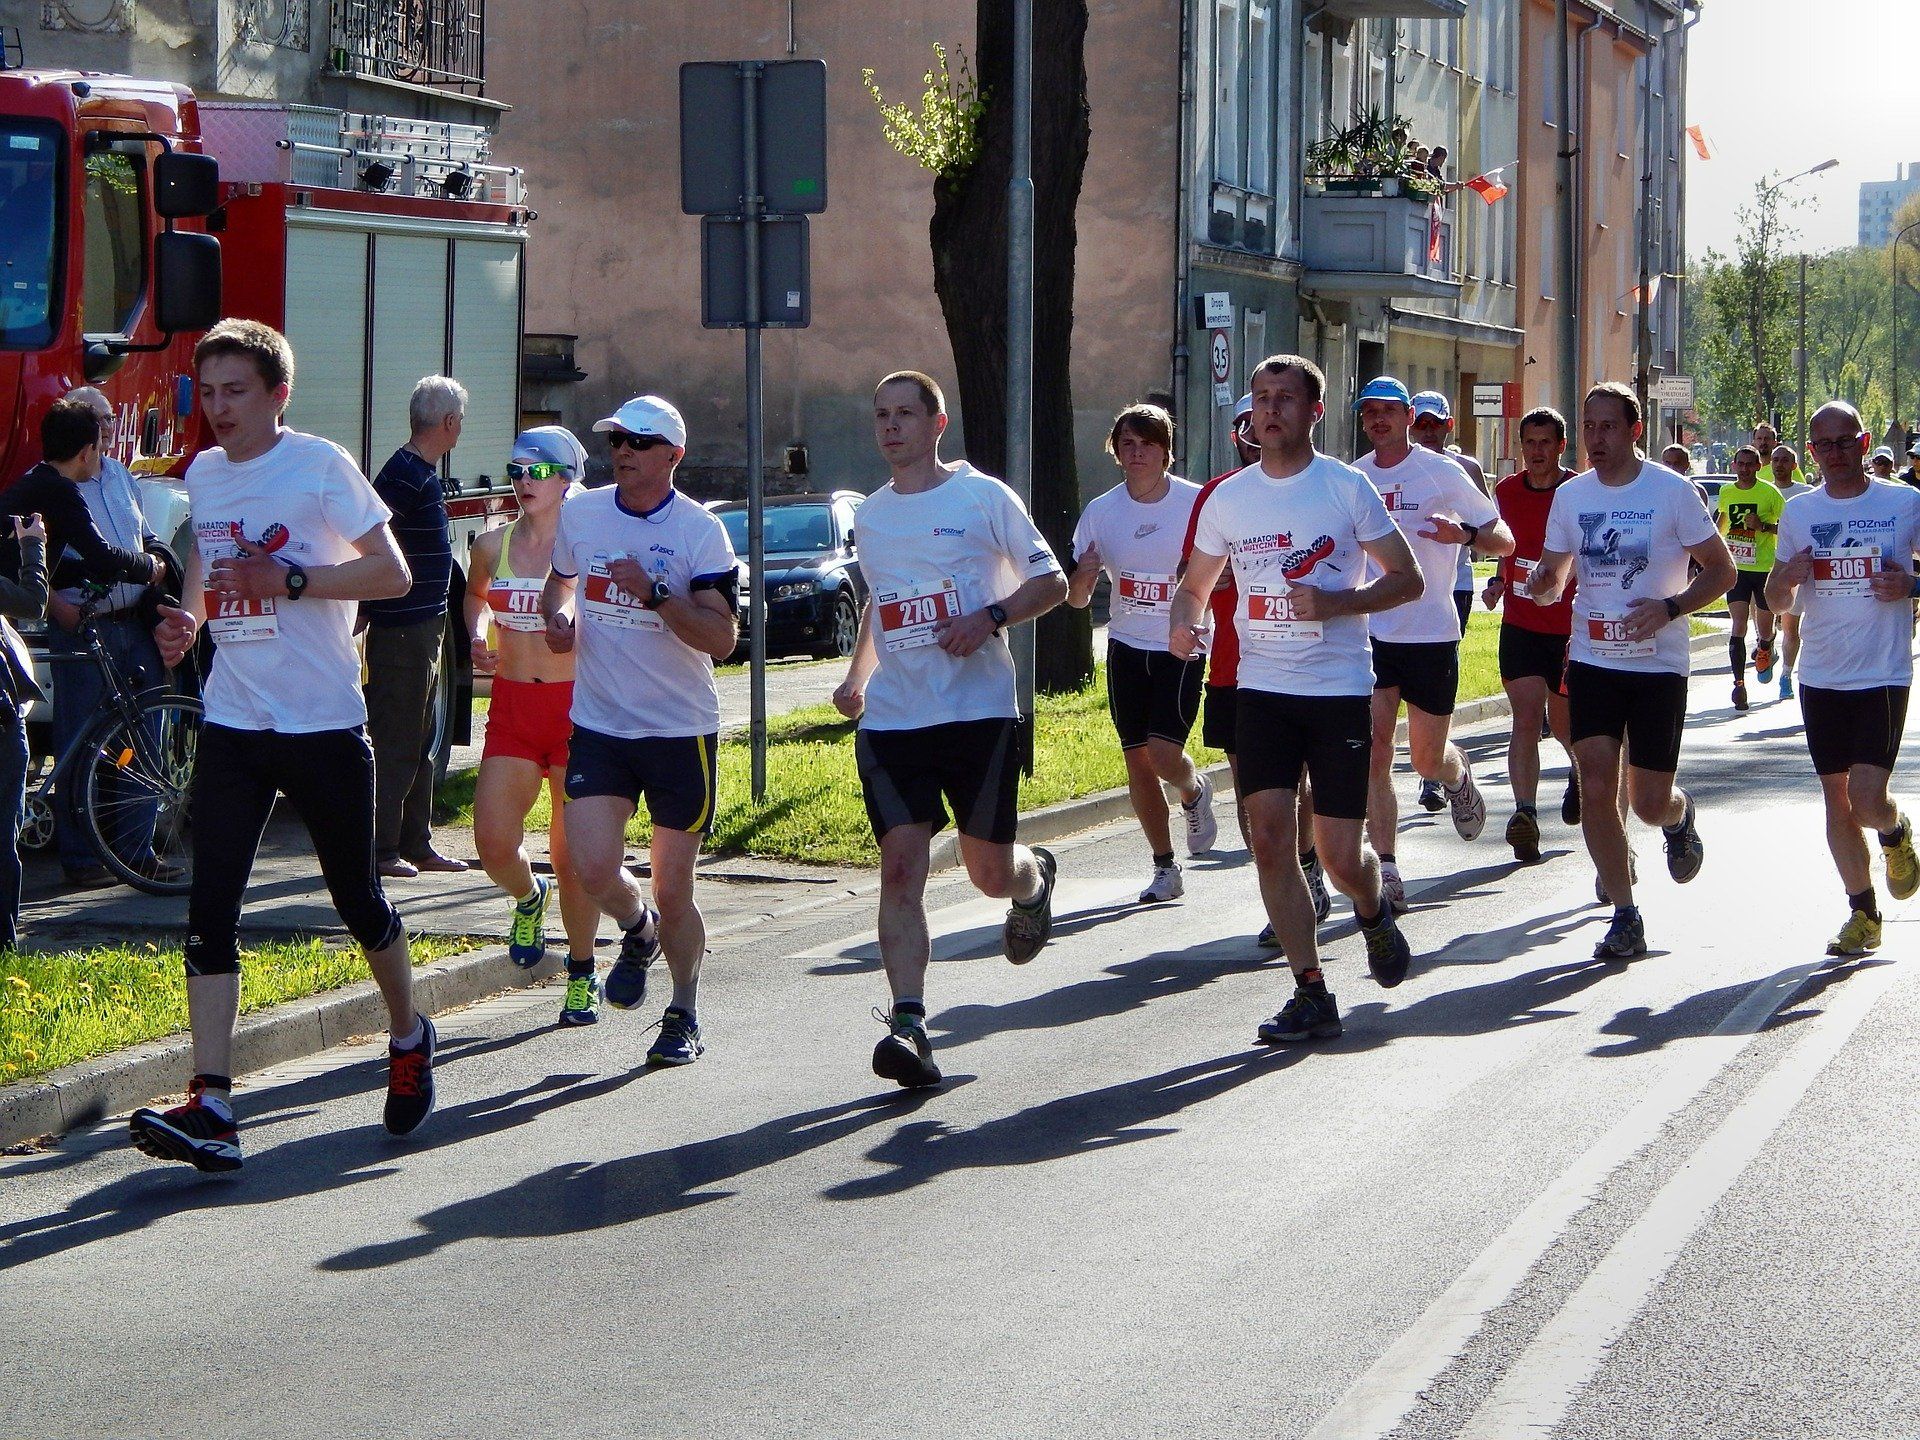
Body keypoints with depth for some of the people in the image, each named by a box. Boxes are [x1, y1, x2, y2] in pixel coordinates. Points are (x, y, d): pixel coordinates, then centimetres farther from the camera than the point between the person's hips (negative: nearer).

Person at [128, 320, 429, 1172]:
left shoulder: (320, 465, -7)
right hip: (233, 722, 4)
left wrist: (290, 580, -21)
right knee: (209, 911, -9)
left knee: (358, 901, 8)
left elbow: (392, 573, -9)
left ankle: (409, 1040, 35)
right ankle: (210, 1107, -13)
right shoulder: (202, 476, 10)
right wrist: (187, 621, 2)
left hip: (323, 720, -4)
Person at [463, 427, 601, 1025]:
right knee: (493, 843, -9)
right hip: (511, 706, 3)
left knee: (573, 854, 0)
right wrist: (478, 636, 6)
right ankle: (529, 897, 27)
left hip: (576, 706, -3)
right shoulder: (491, 546, 6)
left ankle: (582, 975, 17)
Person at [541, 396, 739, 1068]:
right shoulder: (579, 514, 4)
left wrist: (654, 594, -27)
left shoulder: (700, 531, -8)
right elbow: (559, 578, 26)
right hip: (598, 727, 3)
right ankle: (638, 931, 23)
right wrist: (556, 619, 4)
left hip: (681, 731, -3)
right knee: (594, 871, -13)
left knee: (673, 890, 2)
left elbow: (722, 638, -15)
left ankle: (683, 1018, 22)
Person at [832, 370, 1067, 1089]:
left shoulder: (983, 496, 0)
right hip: (892, 719, 4)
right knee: (900, 868, -10)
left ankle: (1034, 879, 41)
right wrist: (857, 674, 16)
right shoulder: (868, 515, 15)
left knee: (989, 870, 3)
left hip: (980, 710, -3)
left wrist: (992, 616, -16)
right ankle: (907, 1024, -15)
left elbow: (1051, 581, 1)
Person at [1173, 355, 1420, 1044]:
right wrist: (1183, 623, -6)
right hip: (1262, 688, 3)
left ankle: (1374, 914, 32)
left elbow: (1408, 579, -1)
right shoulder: (1227, 499, 7)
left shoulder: (1347, 488, -3)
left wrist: (1331, 604, -16)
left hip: (1340, 687, -3)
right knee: (1270, 837, -8)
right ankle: (1311, 993, 1)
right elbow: (1195, 585, 18)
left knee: (1340, 855, -4)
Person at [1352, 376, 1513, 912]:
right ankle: (1386, 870, -5)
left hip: (1432, 632, -3)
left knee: (1427, 760, 6)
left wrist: (1464, 533, -25)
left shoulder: (1444, 472, -5)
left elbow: (1505, 541, -4)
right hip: (1370, 632, 3)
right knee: (1374, 756, -8)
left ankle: (1458, 776, 42)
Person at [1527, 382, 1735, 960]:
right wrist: (1542, 584, -13)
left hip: (1658, 665, -3)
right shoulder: (1570, 496, 4)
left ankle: (1680, 816, 37)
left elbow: (1722, 570, -4)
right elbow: (1553, 576, 13)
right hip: (1593, 661, 3)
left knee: (1650, 804, 0)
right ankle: (1624, 915, 4)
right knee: (1596, 789, -7)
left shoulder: (1672, 492, -8)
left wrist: (1670, 608, -20)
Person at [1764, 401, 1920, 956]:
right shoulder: (1799, 511, 7)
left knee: (1867, 798, -14)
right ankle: (1863, 913, 20)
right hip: (1822, 677, 4)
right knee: (1836, 797, 7)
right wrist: (1788, 577, -9)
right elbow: (1775, 599, 13)